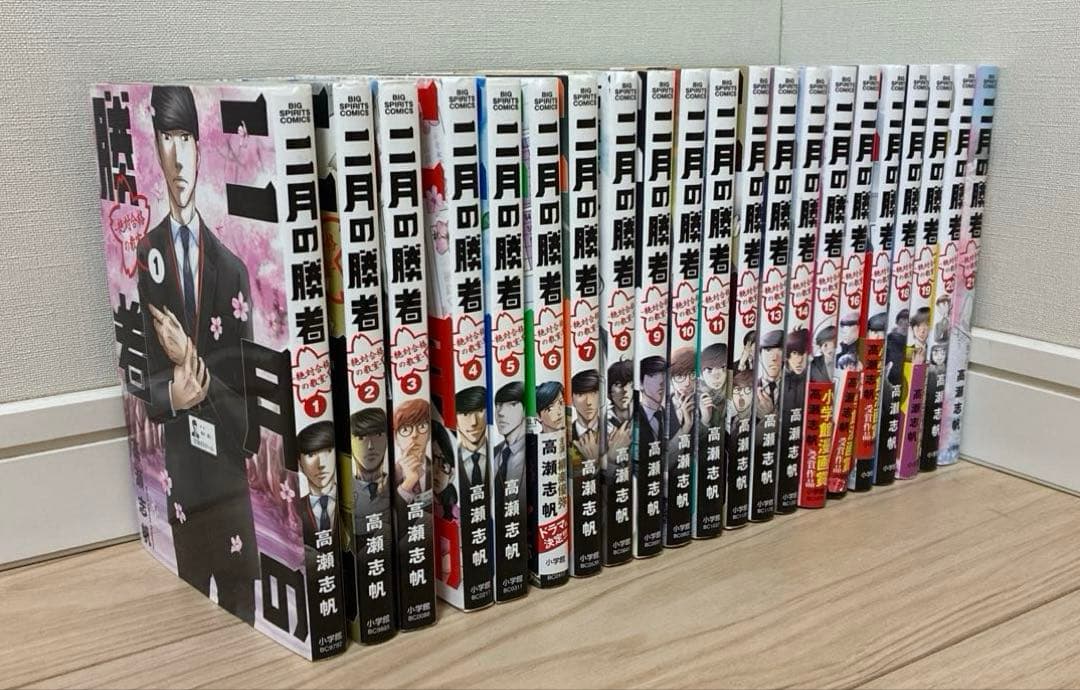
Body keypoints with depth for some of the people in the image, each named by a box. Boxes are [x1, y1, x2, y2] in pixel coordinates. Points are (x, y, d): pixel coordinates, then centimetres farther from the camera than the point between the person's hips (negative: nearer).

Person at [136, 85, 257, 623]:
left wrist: (195, 363, -15)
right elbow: (140, 376, 0)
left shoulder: (231, 268, 5)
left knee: (240, 601, 10)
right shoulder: (143, 259, 0)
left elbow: (245, 366, 1)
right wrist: (171, 393, -18)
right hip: (175, 463, -1)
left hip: (230, 462, 1)